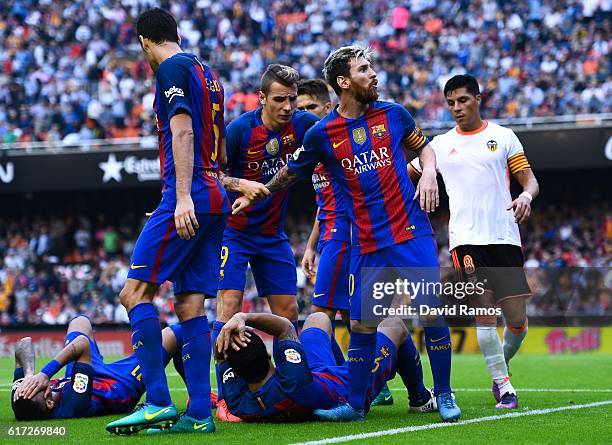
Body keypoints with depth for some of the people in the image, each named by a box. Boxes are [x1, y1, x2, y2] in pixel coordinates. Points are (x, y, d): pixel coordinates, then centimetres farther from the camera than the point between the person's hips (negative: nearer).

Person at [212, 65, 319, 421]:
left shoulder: (302, 124, -6)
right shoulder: (239, 130, -18)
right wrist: (241, 185, -29)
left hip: (274, 235, 5)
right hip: (234, 230, -5)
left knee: (288, 311, 5)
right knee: (230, 304, -15)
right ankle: (225, 399, -14)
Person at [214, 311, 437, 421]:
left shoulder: (236, 401, -34)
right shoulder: (292, 384, -50)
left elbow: (221, 354, -18)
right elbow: (287, 327, -36)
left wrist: (235, 323, -36)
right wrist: (244, 317, -43)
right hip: (353, 389, -5)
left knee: (318, 318, 28)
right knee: (395, 326, 17)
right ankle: (420, 399, 43)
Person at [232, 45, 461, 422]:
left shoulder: (393, 114, 3)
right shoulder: (321, 133, 0)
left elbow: (423, 146, 19)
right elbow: (289, 174, 15)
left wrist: (429, 173, 1)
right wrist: (254, 196, 16)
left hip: (412, 232, 0)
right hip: (366, 244, 0)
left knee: (433, 313, -7)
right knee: (362, 324, 0)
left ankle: (444, 394, 9)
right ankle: (356, 404, 15)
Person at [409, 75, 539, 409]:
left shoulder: (503, 136, 9)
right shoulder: (440, 144, 13)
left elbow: (529, 179, 6)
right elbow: (405, 175, 23)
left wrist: (526, 196, -15)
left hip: (504, 237, 0)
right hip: (466, 239, 0)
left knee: (516, 317, -3)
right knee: (484, 310, -12)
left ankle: (501, 365, 26)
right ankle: (503, 385, -2)